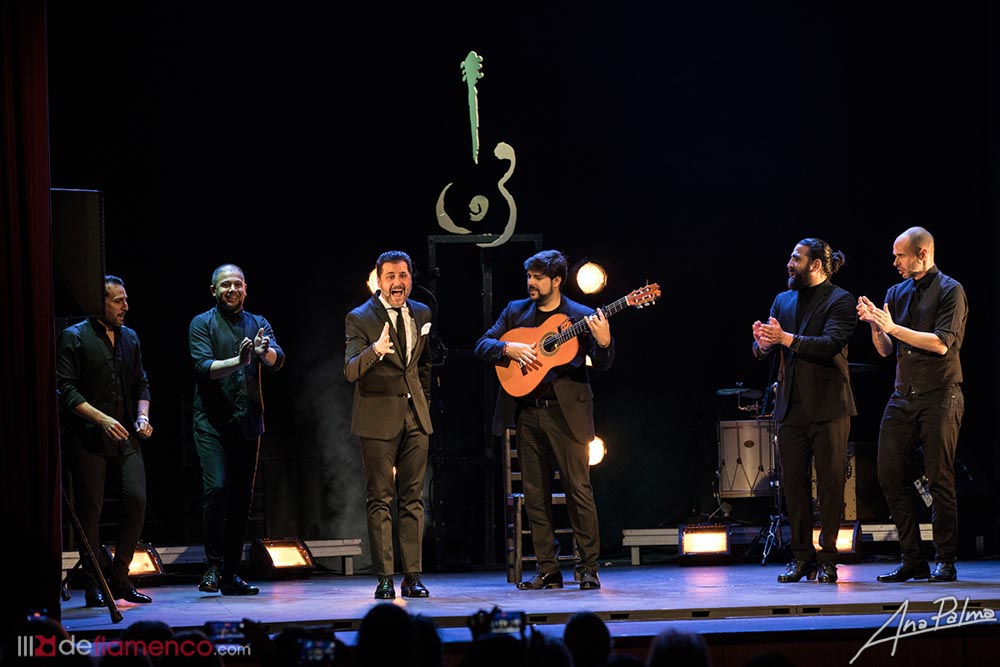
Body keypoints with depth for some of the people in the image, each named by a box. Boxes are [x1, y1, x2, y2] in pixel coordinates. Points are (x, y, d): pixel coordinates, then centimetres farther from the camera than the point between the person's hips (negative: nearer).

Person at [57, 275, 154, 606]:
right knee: (90, 511, -2)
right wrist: (101, 419, -18)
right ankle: (93, 586, 6)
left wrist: (142, 416, 4)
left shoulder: (129, 338, 16)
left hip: (125, 438, 5)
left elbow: (141, 384, 23)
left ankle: (120, 579, 6)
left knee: (137, 501, -6)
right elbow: (66, 390, -9)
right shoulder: (73, 338, -3)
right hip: (88, 439, -5)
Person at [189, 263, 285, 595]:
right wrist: (238, 361, -30)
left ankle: (231, 574, 10)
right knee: (216, 488, -17)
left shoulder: (258, 325, 11)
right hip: (212, 422, -4)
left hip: (247, 423, 4)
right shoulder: (202, 324, 1)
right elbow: (204, 367, -13)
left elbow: (277, 361, -6)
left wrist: (265, 351, -29)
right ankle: (213, 567, -10)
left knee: (242, 497, 5)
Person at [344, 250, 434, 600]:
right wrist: (375, 351, -36)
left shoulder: (422, 314, 10)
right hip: (379, 418, -4)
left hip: (415, 417, 4)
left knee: (413, 498, 4)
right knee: (380, 499, -2)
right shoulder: (360, 319, -6)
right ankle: (384, 578, 0)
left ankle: (412, 576, 6)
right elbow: (351, 371, -18)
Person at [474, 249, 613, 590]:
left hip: (566, 412, -4)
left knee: (579, 489, -5)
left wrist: (604, 342, -24)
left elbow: (602, 364, -3)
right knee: (535, 494, 5)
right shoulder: (516, 312, 12)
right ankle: (548, 571, 11)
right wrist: (509, 349, -11)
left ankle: (589, 567, 2)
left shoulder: (581, 316, 1)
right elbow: (482, 346, 8)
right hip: (527, 412, 4)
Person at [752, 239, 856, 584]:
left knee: (830, 483, -3)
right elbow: (762, 349, 12)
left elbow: (831, 344, -18)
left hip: (828, 405, -6)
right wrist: (763, 343, -12)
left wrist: (785, 339, -25)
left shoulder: (840, 301, -3)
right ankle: (801, 556, 11)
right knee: (793, 482, 5)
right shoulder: (783, 300, 16)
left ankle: (827, 558, 1)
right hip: (791, 406, 6)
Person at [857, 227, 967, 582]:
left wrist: (892, 327, -16)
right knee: (891, 475, 1)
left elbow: (941, 343, -15)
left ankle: (945, 562, 2)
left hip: (939, 396, -6)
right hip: (903, 394, 6)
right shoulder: (897, 293, 14)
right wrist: (875, 325, -5)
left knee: (940, 479, -5)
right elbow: (885, 350, 15)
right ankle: (912, 560, 7)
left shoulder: (950, 290, -4)